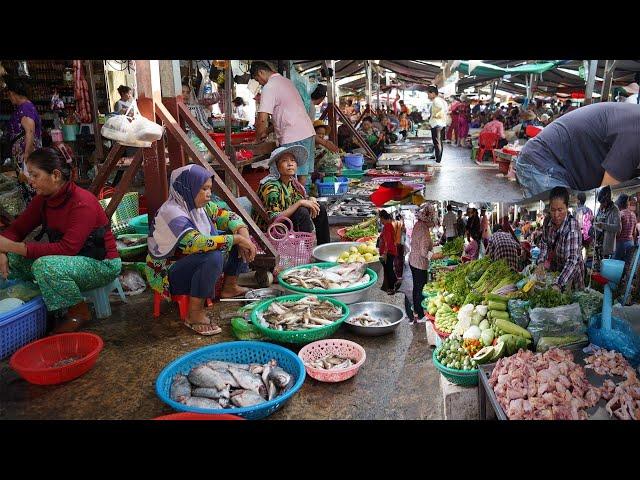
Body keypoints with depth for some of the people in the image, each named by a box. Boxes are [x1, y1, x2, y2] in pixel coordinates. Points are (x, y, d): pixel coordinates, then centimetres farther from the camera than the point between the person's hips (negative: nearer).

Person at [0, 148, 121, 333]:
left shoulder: (82, 203, -23)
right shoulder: (42, 200, 2)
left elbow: (67, 248, -31)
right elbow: (17, 229, 6)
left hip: (101, 264, -8)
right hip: (70, 260, 8)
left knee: (44, 266, -32)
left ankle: (79, 312, -11)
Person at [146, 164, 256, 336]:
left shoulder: (202, 205, -1)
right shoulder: (171, 212, -27)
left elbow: (229, 217, 4)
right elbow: (199, 243, -39)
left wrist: (244, 235, -16)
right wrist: (237, 239, -33)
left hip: (196, 262, 9)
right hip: (167, 273, -9)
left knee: (237, 235, 2)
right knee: (213, 257, -37)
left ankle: (229, 287, 14)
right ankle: (194, 314, -23)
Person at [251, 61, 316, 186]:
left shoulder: (269, 87, -9)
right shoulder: (287, 81, 19)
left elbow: (262, 118, -15)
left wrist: (259, 136, 2)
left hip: (293, 138, -9)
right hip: (308, 132, 9)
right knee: (302, 174, 11)